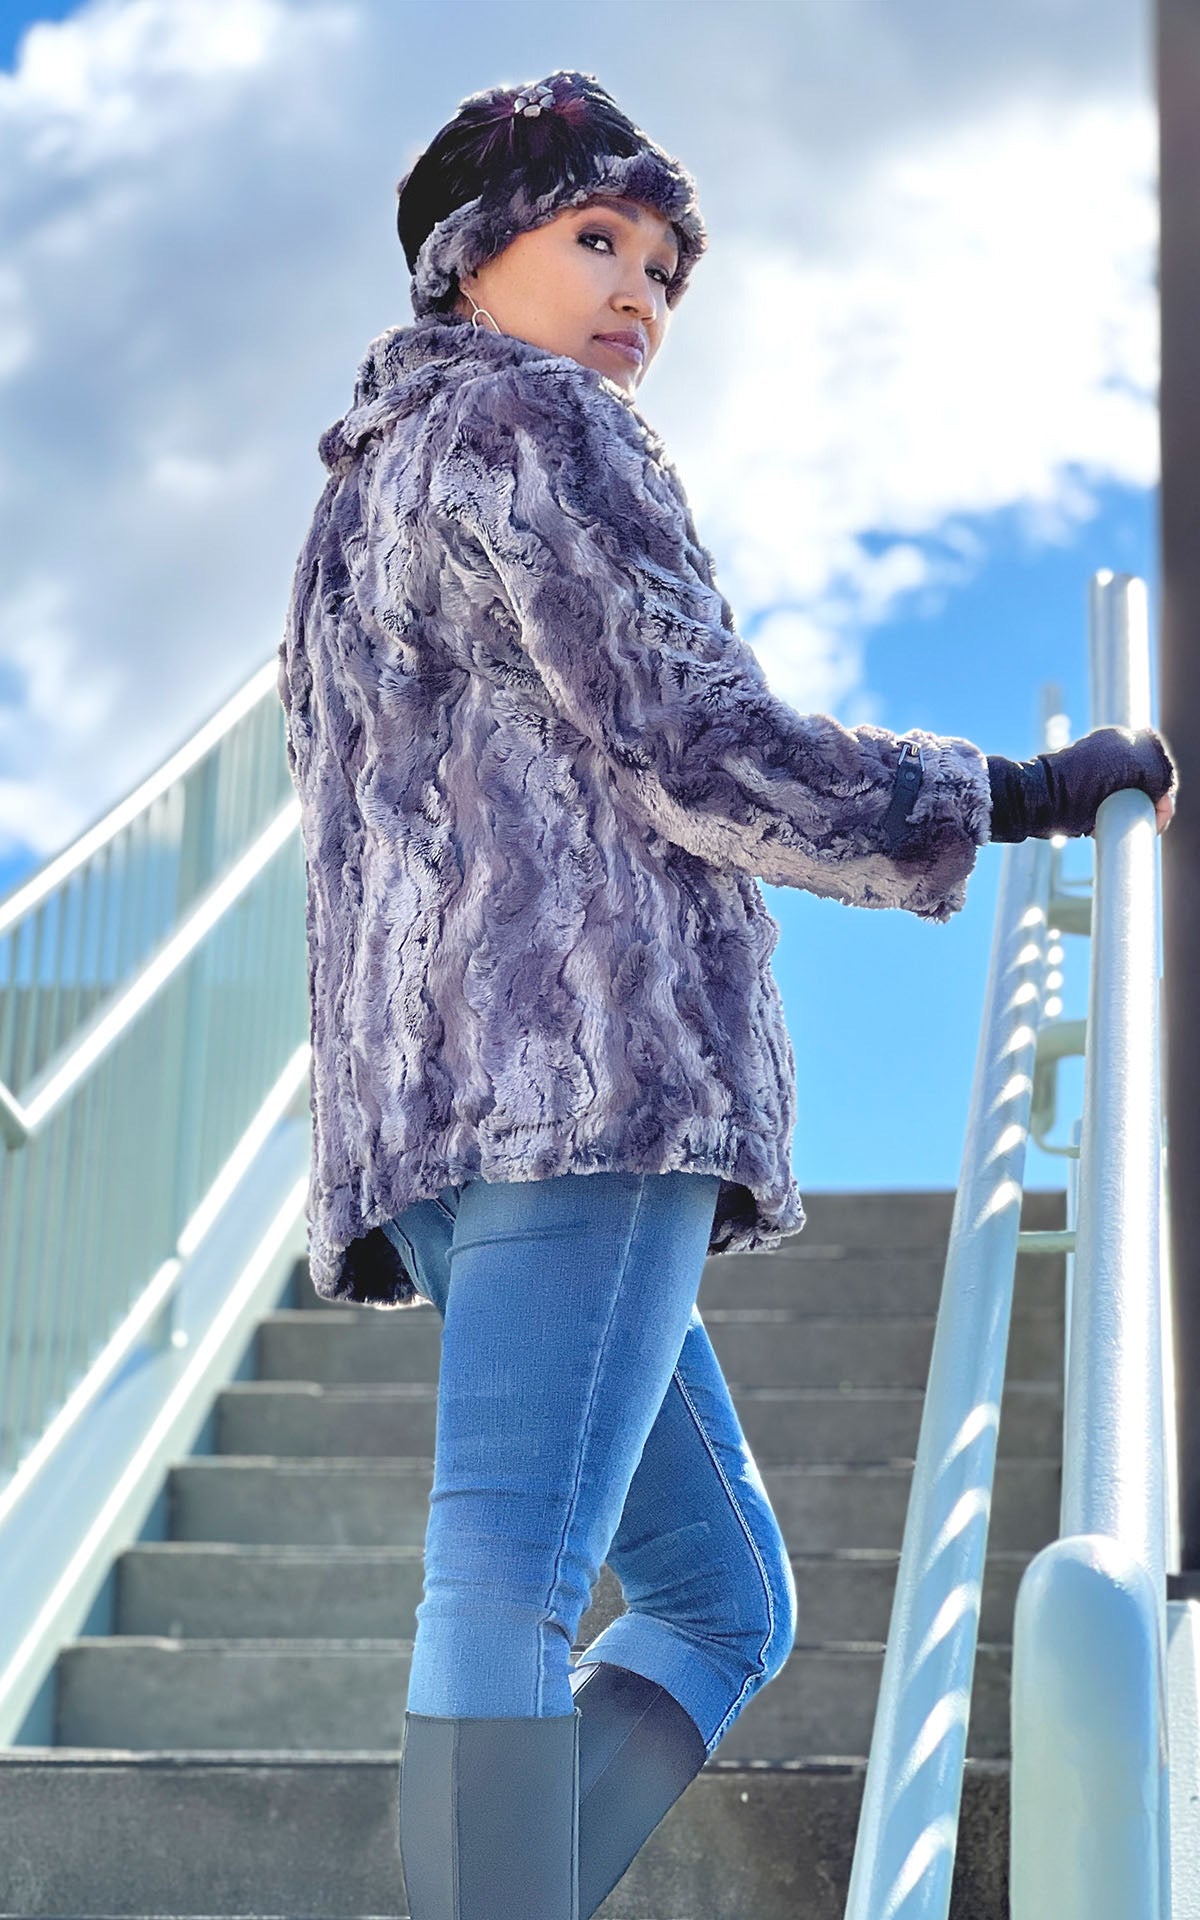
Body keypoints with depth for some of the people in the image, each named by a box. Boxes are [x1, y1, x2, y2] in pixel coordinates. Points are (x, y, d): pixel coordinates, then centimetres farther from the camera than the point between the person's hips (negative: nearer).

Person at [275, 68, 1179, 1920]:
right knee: (515, 1575, -21)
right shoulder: (529, 420, 4)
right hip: (589, 1046, -9)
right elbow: (697, 746, -7)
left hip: (433, 1104, 9)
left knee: (724, 1599, 9)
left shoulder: (361, 501, 32)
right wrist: (1015, 795, 0)